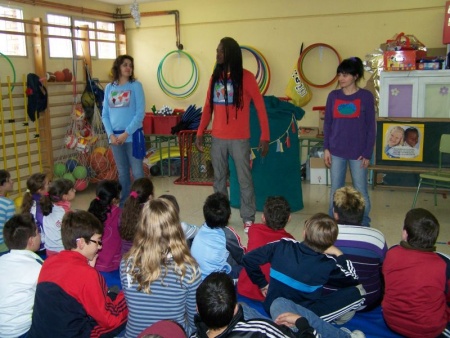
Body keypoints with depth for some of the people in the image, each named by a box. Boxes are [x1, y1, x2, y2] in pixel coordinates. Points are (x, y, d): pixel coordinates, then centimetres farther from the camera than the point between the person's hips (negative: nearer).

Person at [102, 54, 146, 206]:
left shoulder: (135, 85, -3)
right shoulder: (109, 88, 8)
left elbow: (140, 113, -9)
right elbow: (105, 114, 7)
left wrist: (126, 133, -13)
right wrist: (110, 134, -6)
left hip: (133, 135, -4)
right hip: (115, 137, 4)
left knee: (137, 171, -1)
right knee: (122, 172, 13)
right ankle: (124, 203, 23)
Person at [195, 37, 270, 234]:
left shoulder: (245, 77, -6)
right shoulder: (215, 77, 9)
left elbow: (260, 107, -7)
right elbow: (208, 107, 12)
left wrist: (265, 136, -12)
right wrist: (200, 133, 7)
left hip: (239, 139, -5)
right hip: (217, 138, 5)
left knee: (244, 179, 3)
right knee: (219, 179, 11)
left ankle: (248, 218, 13)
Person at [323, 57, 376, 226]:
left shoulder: (366, 96, -3)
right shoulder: (333, 96, 5)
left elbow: (371, 127, -3)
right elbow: (327, 123, 7)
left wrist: (367, 153, -7)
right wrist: (326, 148, 0)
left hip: (358, 152, -2)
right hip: (336, 151, 2)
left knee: (360, 191, 6)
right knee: (336, 190, 10)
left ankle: (364, 225, 20)